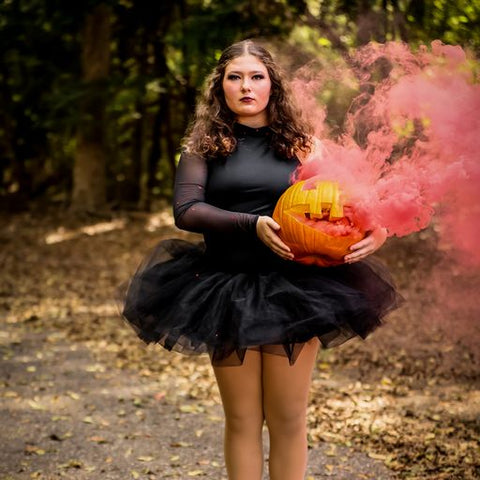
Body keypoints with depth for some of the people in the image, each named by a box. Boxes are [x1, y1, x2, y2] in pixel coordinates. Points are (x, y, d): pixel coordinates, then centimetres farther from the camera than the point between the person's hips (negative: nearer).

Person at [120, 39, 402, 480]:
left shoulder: (299, 144, 7)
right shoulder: (205, 143, 4)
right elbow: (186, 210, -9)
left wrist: (373, 232, -17)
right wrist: (253, 224, -21)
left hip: (294, 290, 1)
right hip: (227, 290, 0)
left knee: (288, 419, 5)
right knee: (242, 420, 7)